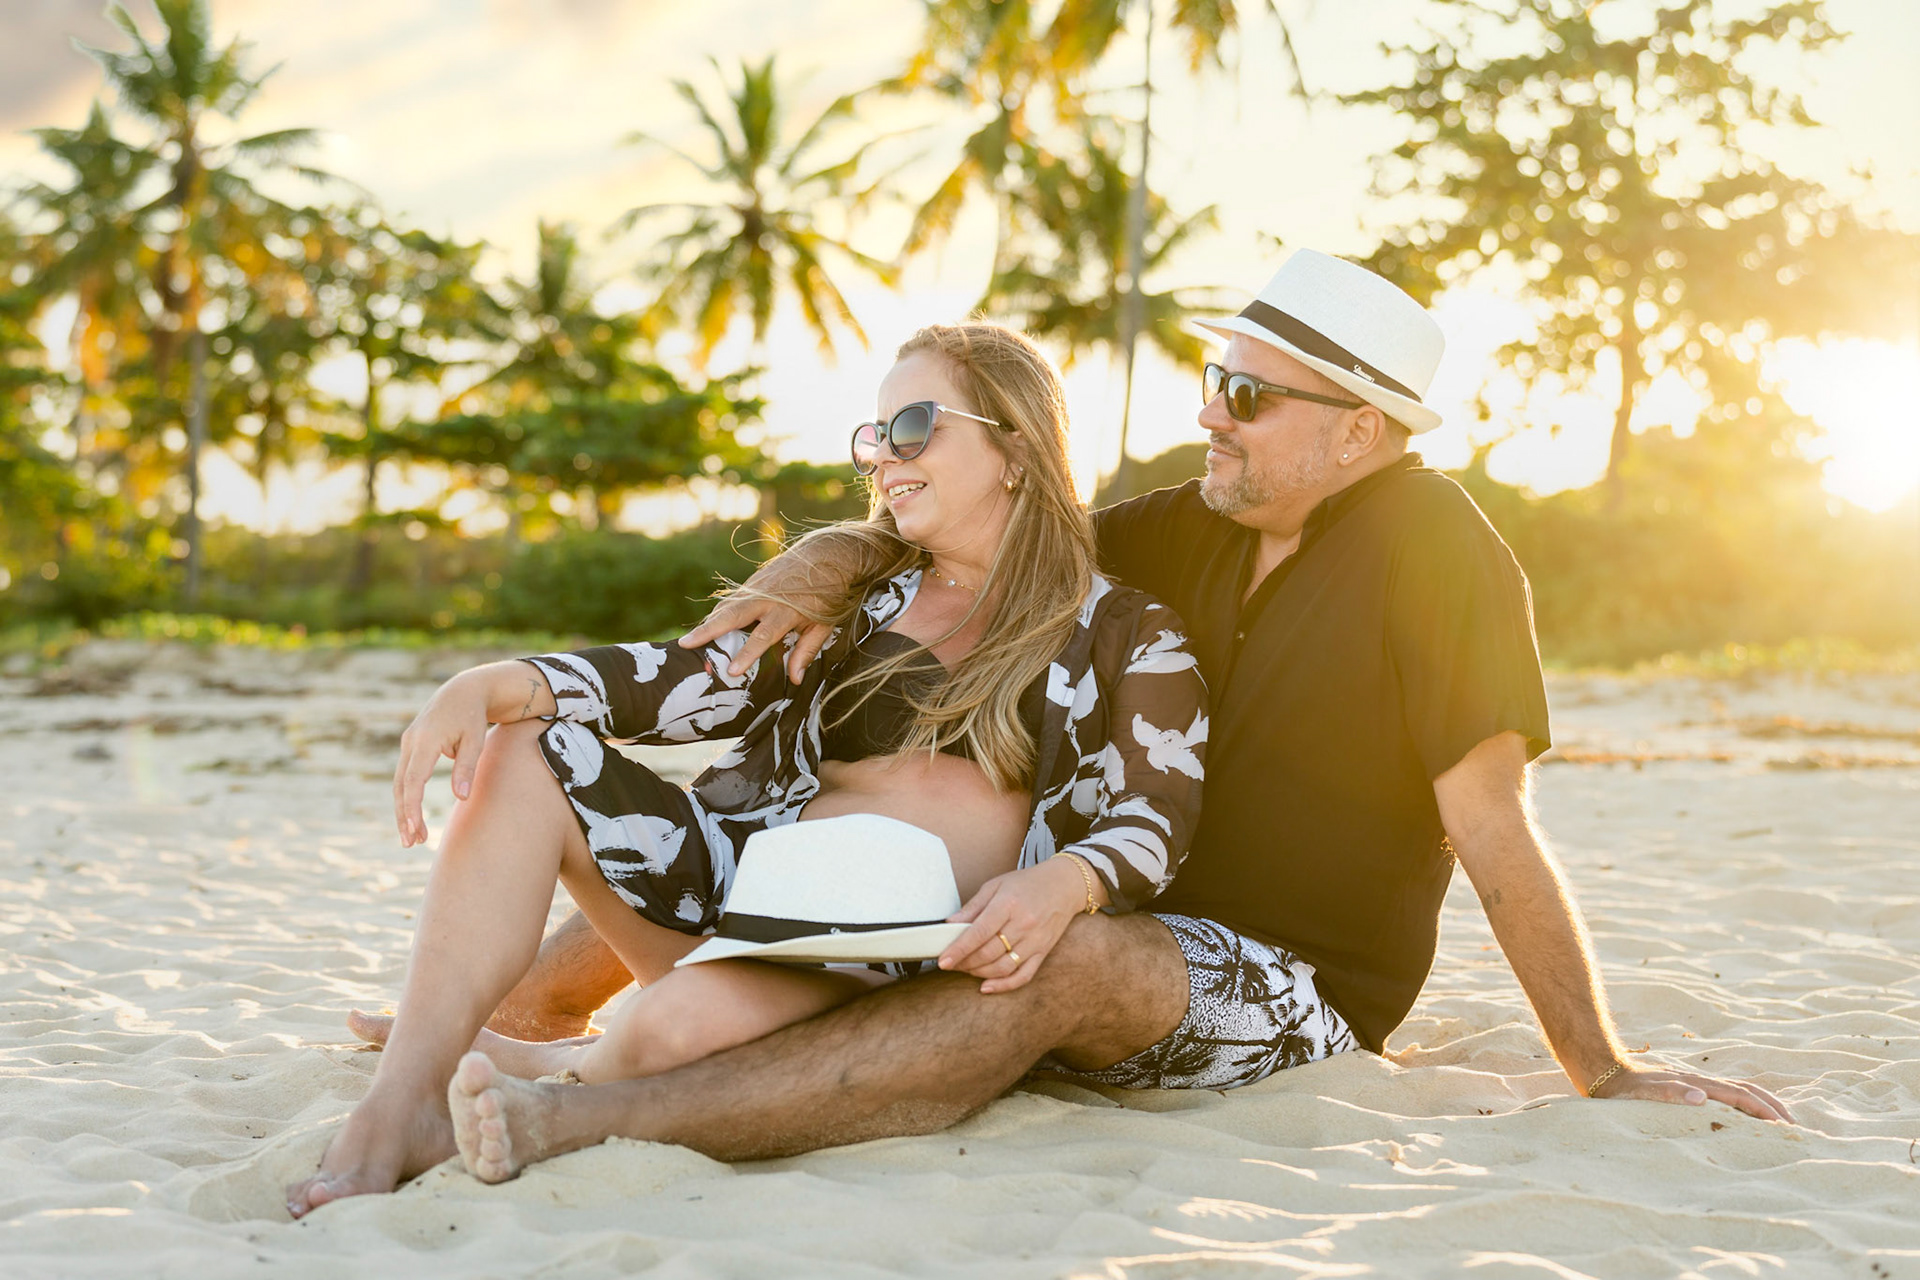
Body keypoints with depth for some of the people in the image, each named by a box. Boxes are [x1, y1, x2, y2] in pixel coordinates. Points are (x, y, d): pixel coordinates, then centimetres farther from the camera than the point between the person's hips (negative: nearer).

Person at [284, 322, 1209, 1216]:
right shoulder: (858, 592, 21)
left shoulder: (1127, 636, 8)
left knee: (684, 1023, -35)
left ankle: (562, 1076, 2)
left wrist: (1061, 885, -28)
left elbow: (1155, 822, -3)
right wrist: (494, 686, -8)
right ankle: (405, 1102, -23)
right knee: (519, 753, -13)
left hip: (907, 952, -5)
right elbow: (691, 680, 9)